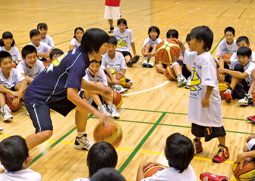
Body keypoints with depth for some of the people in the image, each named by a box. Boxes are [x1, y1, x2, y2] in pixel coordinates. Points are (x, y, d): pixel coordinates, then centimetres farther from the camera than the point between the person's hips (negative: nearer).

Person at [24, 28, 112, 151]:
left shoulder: (79, 54, 0)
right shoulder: (78, 62, -26)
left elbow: (78, 82, 14)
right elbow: (71, 94, -33)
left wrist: (100, 89, 4)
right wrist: (95, 112, -30)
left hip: (53, 93, 10)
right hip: (36, 97, -10)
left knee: (83, 106, 12)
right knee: (46, 132, -25)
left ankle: (81, 140, 32)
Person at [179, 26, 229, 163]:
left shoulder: (206, 59, -24)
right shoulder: (195, 55, 4)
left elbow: (210, 82, -28)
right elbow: (186, 56, 29)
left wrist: (207, 97, -26)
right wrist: (180, 45, 14)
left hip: (208, 99, -9)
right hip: (196, 97, 9)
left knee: (215, 123, 3)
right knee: (197, 121, 20)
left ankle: (223, 150, 17)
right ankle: (197, 145, 38)